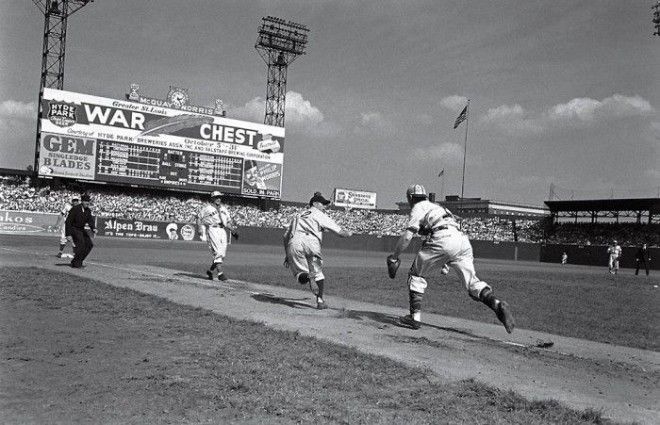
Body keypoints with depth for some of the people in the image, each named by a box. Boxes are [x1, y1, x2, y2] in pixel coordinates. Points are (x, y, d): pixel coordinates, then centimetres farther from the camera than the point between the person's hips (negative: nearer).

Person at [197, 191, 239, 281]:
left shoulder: (223, 208, 21)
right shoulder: (207, 207, 4)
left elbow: (228, 220, 22)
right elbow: (199, 218, 5)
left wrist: (233, 230, 10)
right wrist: (200, 230, -8)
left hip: (222, 230, 6)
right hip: (212, 230, -6)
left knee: (223, 254, 4)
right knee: (218, 252, -15)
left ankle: (210, 271, 21)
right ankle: (220, 273, -17)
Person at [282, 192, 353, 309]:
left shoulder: (297, 215, 32)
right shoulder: (320, 215, 18)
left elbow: (286, 236, 28)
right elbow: (340, 232, 12)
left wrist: (287, 255, 32)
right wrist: (349, 233, 34)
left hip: (293, 244, 3)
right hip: (311, 242, -3)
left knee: (300, 272, 7)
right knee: (318, 272, 15)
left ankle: (307, 277, -27)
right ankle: (320, 300, 12)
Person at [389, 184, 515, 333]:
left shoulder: (418, 208, 15)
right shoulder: (437, 207, 37)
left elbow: (407, 236, 3)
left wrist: (394, 256, 14)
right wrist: (446, 262, 37)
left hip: (443, 240, -6)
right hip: (463, 241, 7)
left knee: (416, 274, 10)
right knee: (472, 281, 2)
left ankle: (415, 316, 4)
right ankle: (497, 304, -23)